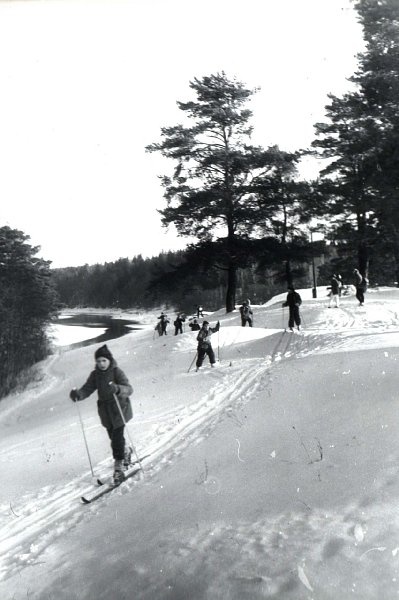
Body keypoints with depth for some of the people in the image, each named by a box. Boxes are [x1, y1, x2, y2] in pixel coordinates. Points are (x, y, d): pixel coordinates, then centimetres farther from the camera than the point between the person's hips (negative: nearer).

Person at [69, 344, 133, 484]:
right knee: (113, 437, 16)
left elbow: (129, 389, -23)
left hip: (119, 408, -5)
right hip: (105, 411, 5)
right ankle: (126, 452, 45)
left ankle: (118, 467, 1)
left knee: (117, 437, -12)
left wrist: (117, 388, -43)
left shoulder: (117, 372, -14)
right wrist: (77, 394, -25)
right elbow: (87, 389, -4)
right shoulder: (95, 374, 2)